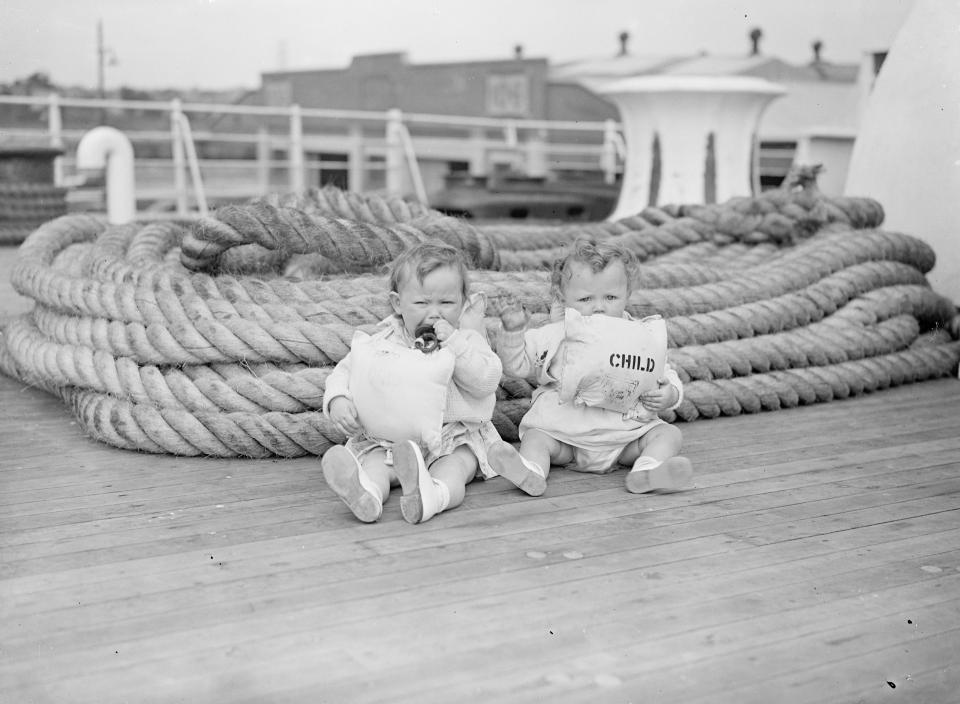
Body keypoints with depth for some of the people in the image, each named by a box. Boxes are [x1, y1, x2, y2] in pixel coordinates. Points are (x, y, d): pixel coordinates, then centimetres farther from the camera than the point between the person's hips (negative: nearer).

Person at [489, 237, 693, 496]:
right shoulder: (552, 338, 2)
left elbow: (666, 374, 8)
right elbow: (516, 365, 6)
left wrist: (670, 394, -15)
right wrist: (513, 332, -11)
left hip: (626, 436, 0)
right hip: (564, 432, 0)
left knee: (669, 433, -15)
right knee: (536, 436, -21)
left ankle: (647, 470, -40)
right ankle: (530, 470, -46)